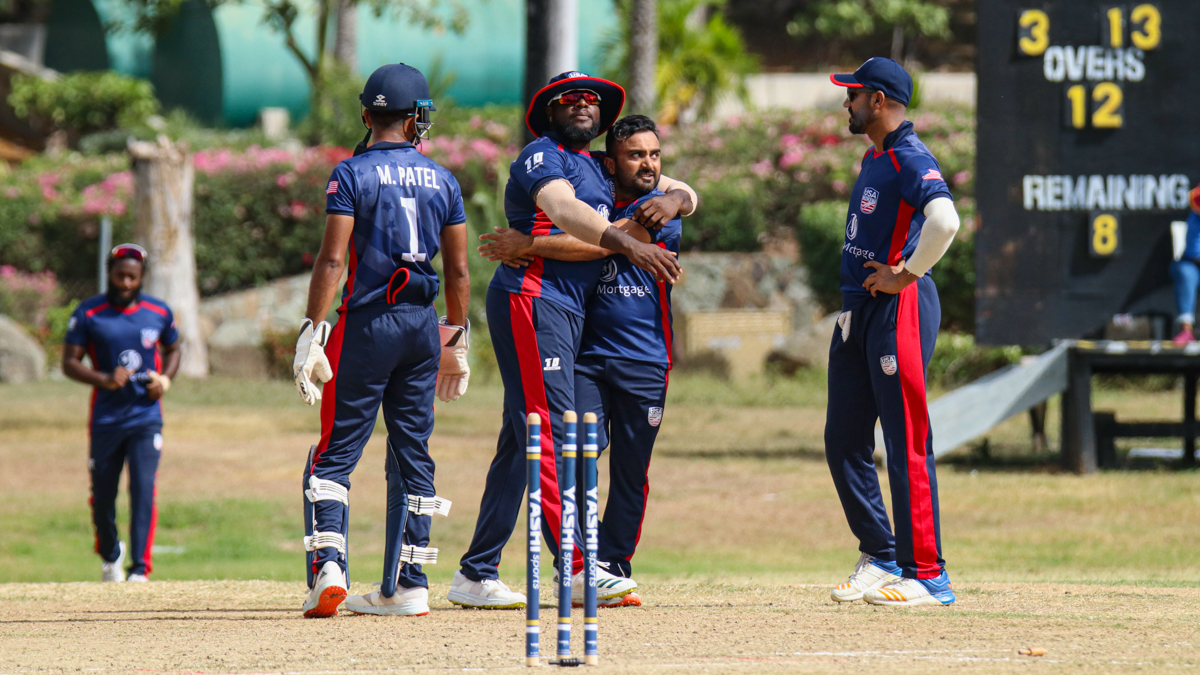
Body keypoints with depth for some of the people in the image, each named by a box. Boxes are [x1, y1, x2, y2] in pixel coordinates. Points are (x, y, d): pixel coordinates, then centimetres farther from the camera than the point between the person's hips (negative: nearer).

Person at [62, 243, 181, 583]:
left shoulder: (159, 313, 5)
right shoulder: (88, 313, -2)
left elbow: (172, 349, 21)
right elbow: (69, 362, -2)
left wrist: (165, 379, 0)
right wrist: (104, 380, -20)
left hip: (145, 418, 0)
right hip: (105, 420, 0)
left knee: (143, 490, -13)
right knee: (102, 496, 7)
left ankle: (139, 567, -12)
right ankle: (110, 554, 34)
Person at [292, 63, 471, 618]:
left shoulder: (353, 175, -5)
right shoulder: (442, 181, 8)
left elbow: (331, 260, -12)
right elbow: (458, 271, 10)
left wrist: (313, 332, -12)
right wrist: (457, 343, 19)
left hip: (368, 322, -4)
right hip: (423, 324, 4)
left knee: (336, 453, -1)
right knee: (413, 457, 9)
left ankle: (328, 568, -19)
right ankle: (406, 587, 8)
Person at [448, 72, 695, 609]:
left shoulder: (602, 170, 24)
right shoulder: (543, 157, -2)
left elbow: (687, 193, 29)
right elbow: (561, 208, -22)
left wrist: (674, 198, 4)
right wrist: (628, 244, -33)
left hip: (568, 312, 9)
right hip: (531, 299, -9)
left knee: (521, 443, 8)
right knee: (551, 431, -16)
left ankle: (476, 575, 9)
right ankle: (577, 569, -25)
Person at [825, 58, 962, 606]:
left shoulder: (910, 159, -13)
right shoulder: (874, 159, 18)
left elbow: (944, 220, -31)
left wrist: (904, 275, -20)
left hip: (899, 309, -10)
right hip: (858, 311, 10)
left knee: (907, 444, -10)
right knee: (844, 442, 10)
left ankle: (926, 576, -9)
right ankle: (880, 559, 18)